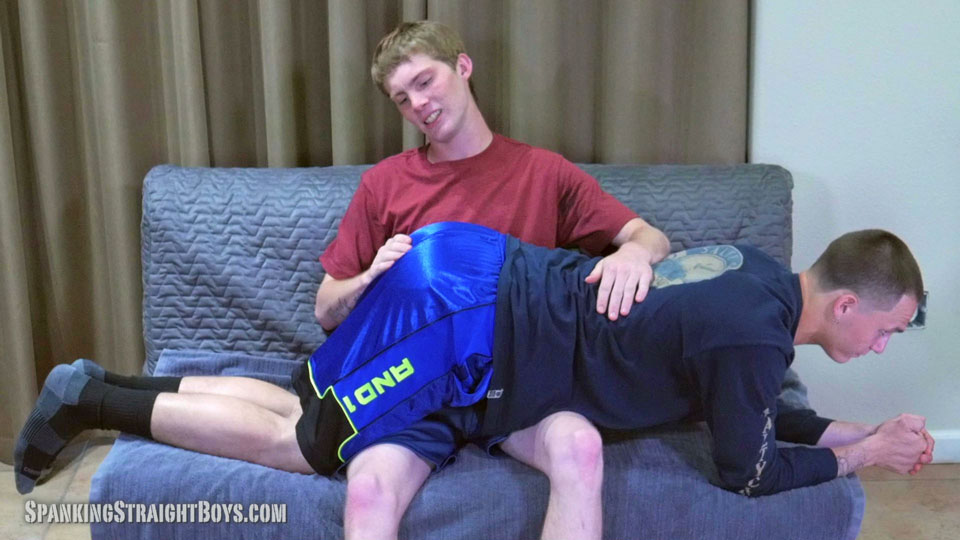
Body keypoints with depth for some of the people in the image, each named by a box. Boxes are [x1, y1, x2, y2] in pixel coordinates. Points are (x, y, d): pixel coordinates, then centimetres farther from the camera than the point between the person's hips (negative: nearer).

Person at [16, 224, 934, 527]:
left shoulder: (758, 272, 12)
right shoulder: (755, 333, -16)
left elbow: (739, 406, 25)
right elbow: (748, 469, -4)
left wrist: (842, 428, 20)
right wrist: (858, 456, 8)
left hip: (469, 272, 8)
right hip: (463, 318, -8)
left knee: (303, 410, 14)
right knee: (305, 446, 2)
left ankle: (106, 385, 19)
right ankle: (94, 400, 9)